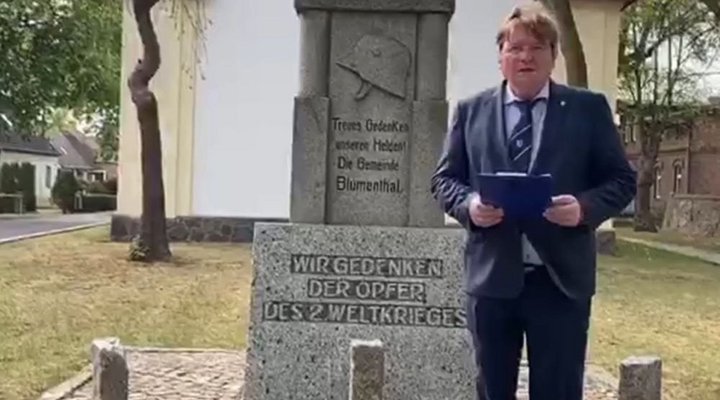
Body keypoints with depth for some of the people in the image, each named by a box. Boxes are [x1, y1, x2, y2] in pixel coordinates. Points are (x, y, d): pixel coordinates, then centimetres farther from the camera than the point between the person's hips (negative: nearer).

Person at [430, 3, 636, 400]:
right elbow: (444, 178, 10)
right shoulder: (470, 111, 8)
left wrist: (585, 207, -16)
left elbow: (621, 179, 4)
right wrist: (469, 204, -12)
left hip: (561, 277, -1)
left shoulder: (589, 108, 4)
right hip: (491, 276, 2)